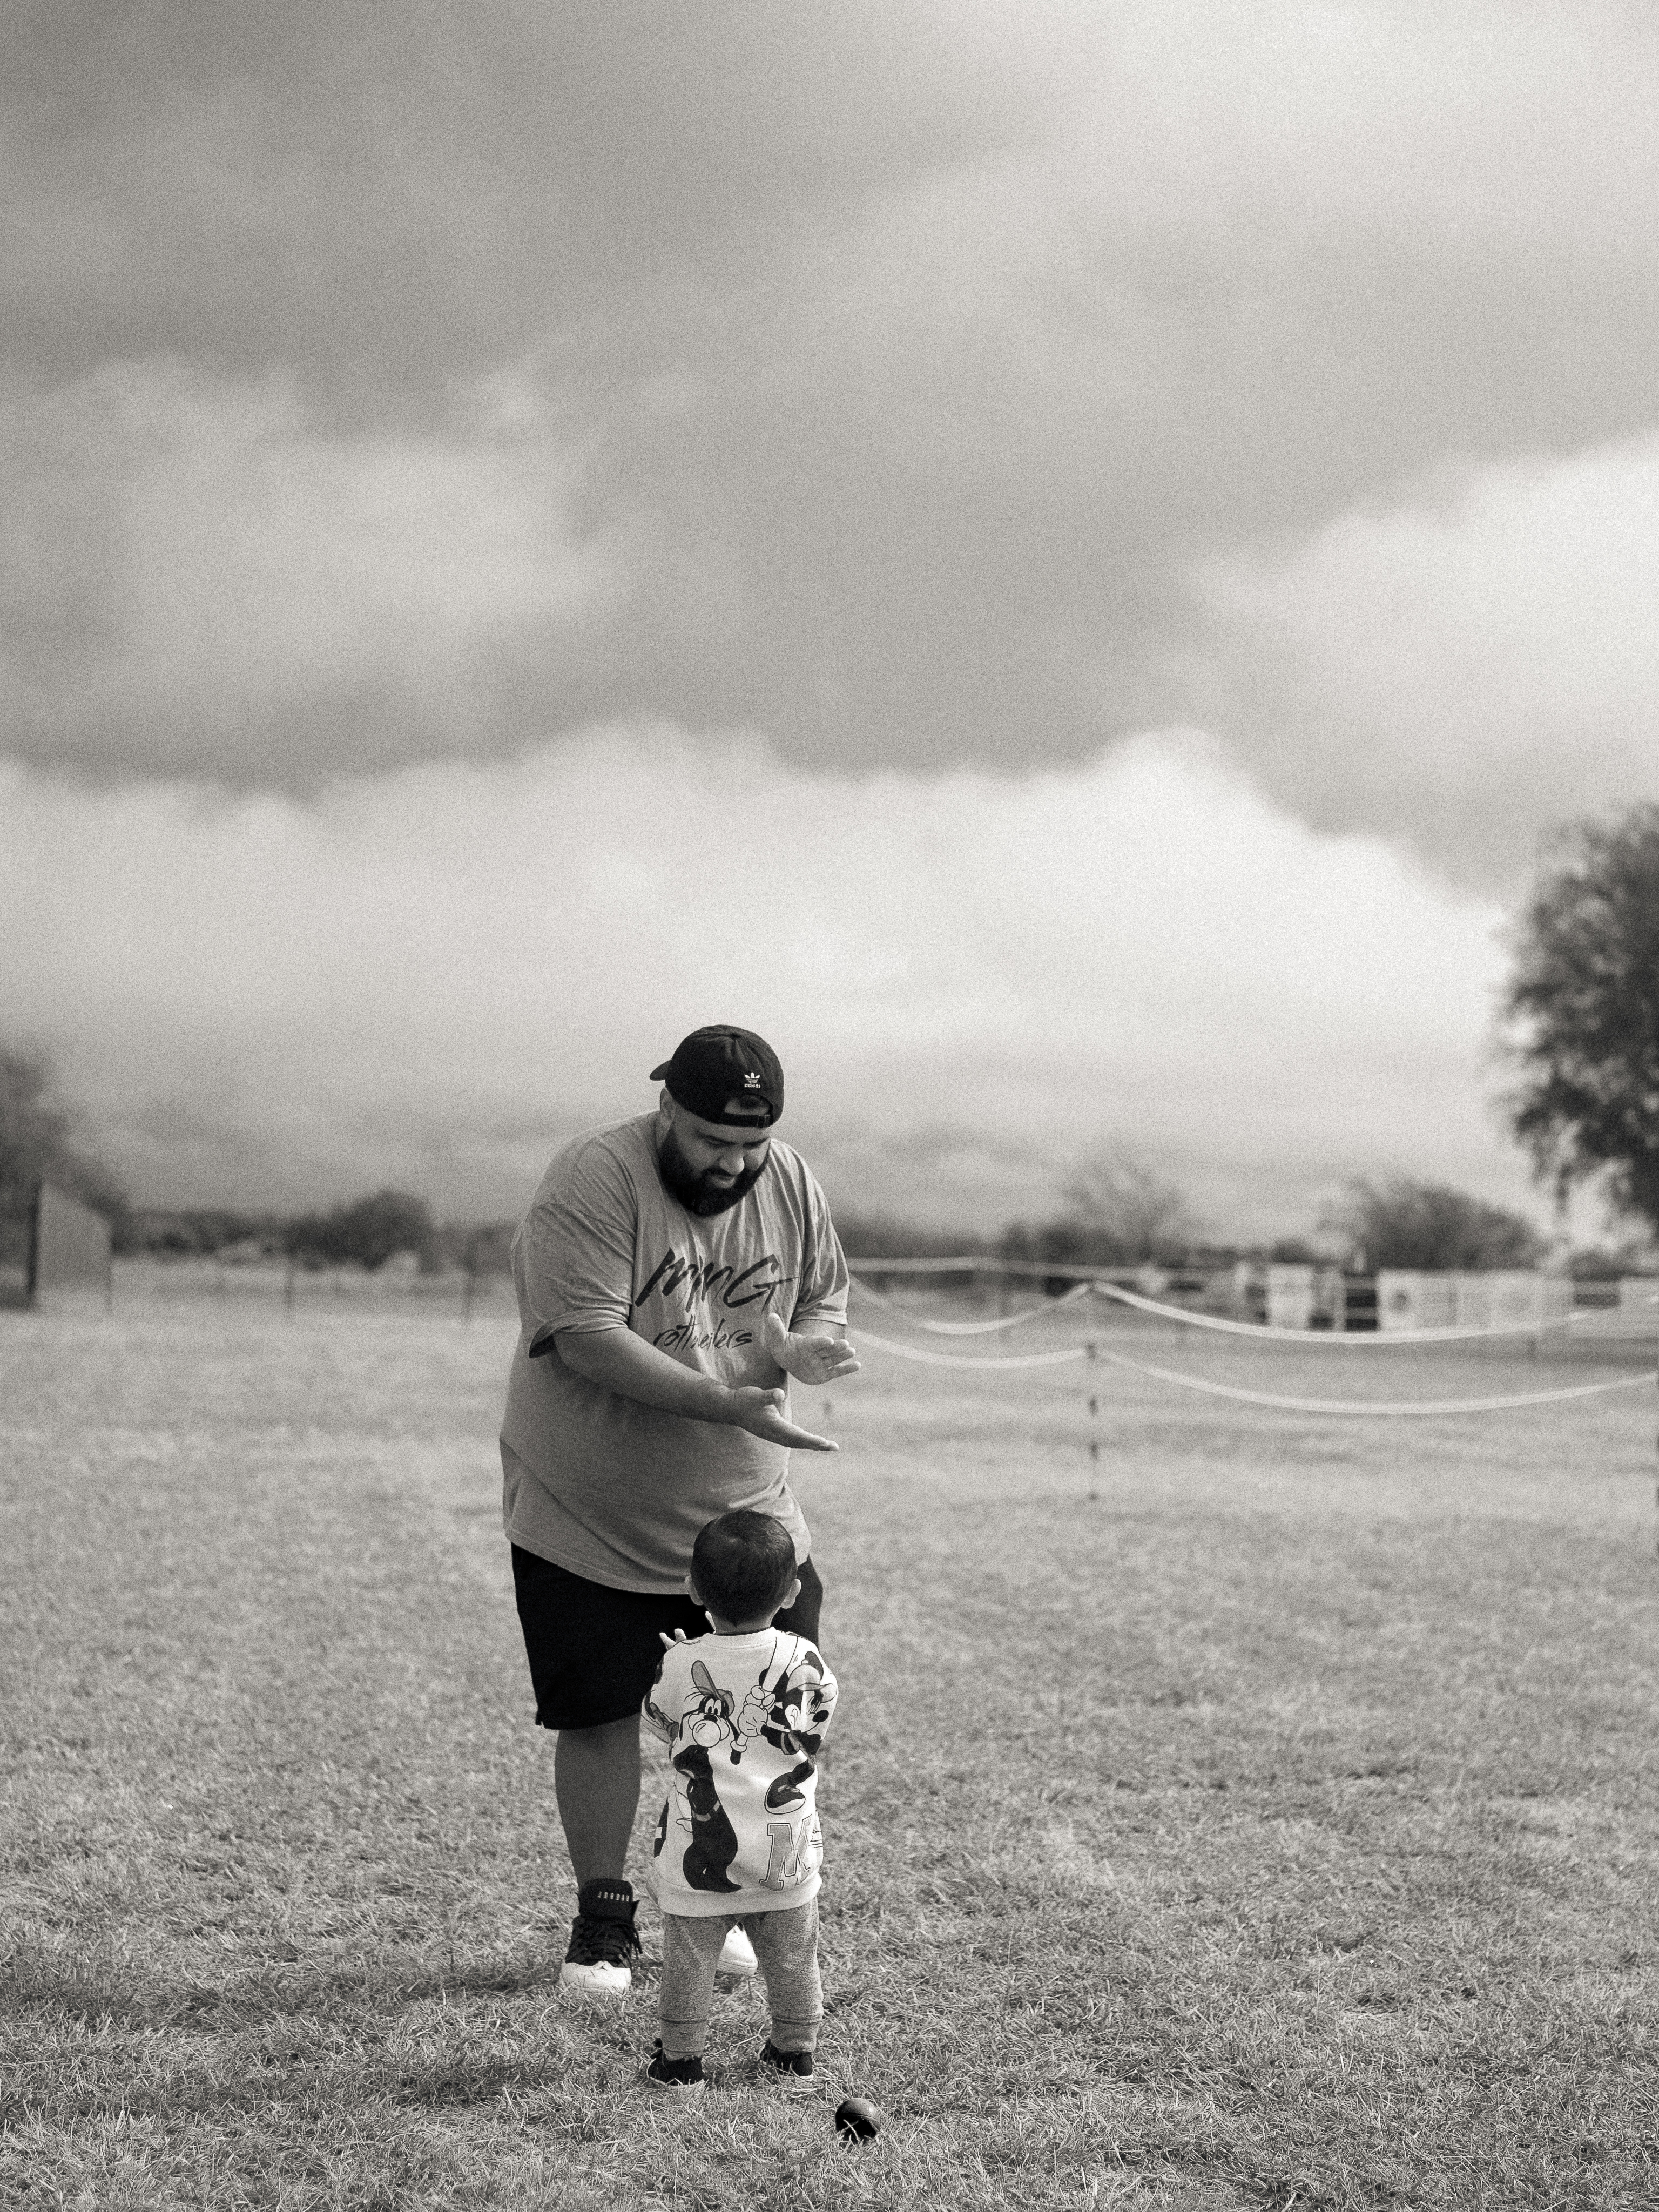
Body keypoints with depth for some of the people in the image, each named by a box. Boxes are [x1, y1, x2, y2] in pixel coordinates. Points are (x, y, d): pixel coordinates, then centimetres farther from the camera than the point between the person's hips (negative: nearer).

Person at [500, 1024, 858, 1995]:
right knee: (600, 1717, 3)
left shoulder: (792, 1185, -1)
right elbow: (587, 1338, -28)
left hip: (743, 1511, 4)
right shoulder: (594, 1182, -20)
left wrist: (798, 1348, -16)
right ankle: (604, 1916, 22)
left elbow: (826, 1305, 9)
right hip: (590, 1516, -4)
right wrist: (728, 1402, -35)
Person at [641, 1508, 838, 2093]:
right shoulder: (805, 1662, -11)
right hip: (786, 1854, 2)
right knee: (793, 1961, 18)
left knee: (687, 1963, 13)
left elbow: (659, 1719, 5)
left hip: (698, 1855, -1)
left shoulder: (682, 1664, -14)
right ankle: (796, 2057, 29)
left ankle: (680, 2062, 21)